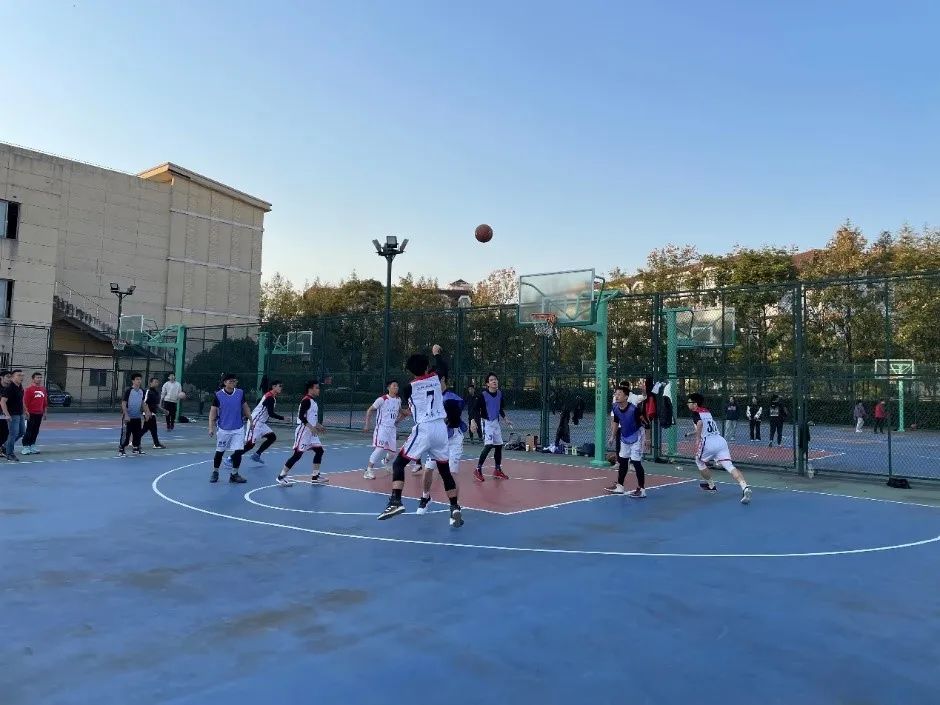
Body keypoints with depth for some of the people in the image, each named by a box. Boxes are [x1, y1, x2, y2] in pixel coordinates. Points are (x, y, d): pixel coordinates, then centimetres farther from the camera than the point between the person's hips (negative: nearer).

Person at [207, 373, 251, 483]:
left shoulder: (240, 393, -1)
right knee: (220, 452, 11)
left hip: (238, 429, 1)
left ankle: (234, 474, 12)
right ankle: (215, 472, 30)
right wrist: (211, 427, -9)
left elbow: (245, 407, 11)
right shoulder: (218, 395, -8)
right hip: (223, 429, -1)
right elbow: (213, 412, -4)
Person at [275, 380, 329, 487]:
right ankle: (281, 476, 1)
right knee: (298, 454, -8)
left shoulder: (313, 401, 13)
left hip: (311, 432, 10)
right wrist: (311, 427, -28)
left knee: (319, 451, 7)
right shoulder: (306, 400, -16)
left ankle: (315, 477, 14)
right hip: (303, 431, -10)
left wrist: (318, 426, 21)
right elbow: (301, 416, -24)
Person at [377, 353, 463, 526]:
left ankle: (396, 501, -13)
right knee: (445, 471, 14)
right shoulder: (436, 379, 9)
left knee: (399, 464, 4)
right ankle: (455, 509, 9)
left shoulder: (409, 387, 2)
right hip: (441, 429, 4)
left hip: (423, 430, -4)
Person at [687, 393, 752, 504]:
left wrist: (698, 440, -15)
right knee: (729, 466, -6)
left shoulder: (695, 412, 3)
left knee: (699, 461, 22)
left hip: (708, 442, -6)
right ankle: (745, 488, -27)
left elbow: (699, 423, -18)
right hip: (721, 440, 6)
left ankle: (711, 485, 30)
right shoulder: (707, 412, 23)